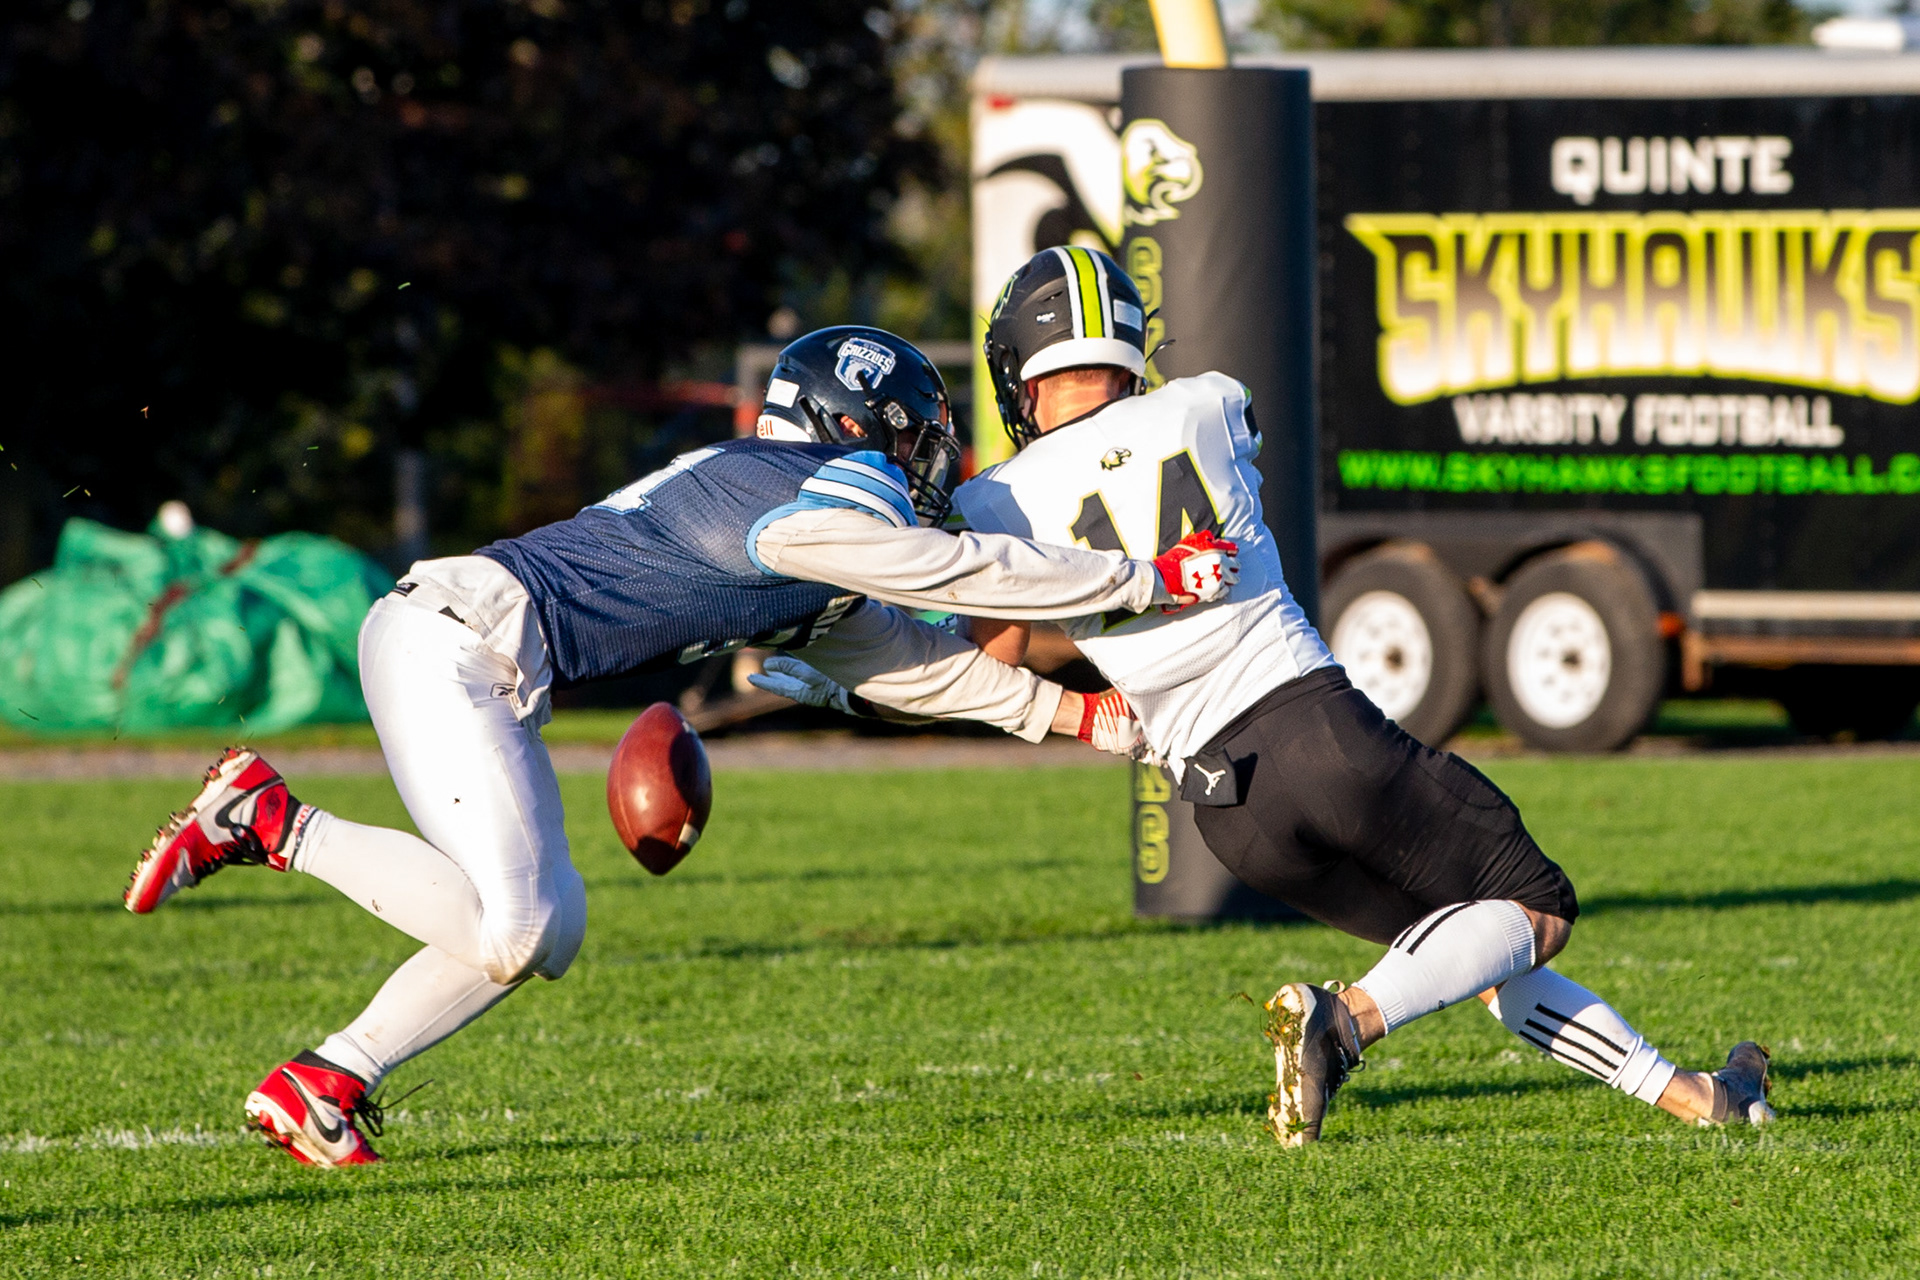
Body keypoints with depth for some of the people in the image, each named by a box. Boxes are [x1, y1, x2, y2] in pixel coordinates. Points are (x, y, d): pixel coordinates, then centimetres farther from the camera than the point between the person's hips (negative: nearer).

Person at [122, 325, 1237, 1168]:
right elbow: (973, 576, -7)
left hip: (487, 680, 10)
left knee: (547, 930, 9)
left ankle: (324, 1085, 8)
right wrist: (1149, 581, 3)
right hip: (452, 638, -10)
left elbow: (909, 659, 27)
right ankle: (266, 818, -7)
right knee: (512, 926, -17)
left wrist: (1078, 714, 27)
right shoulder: (813, 512, -11)